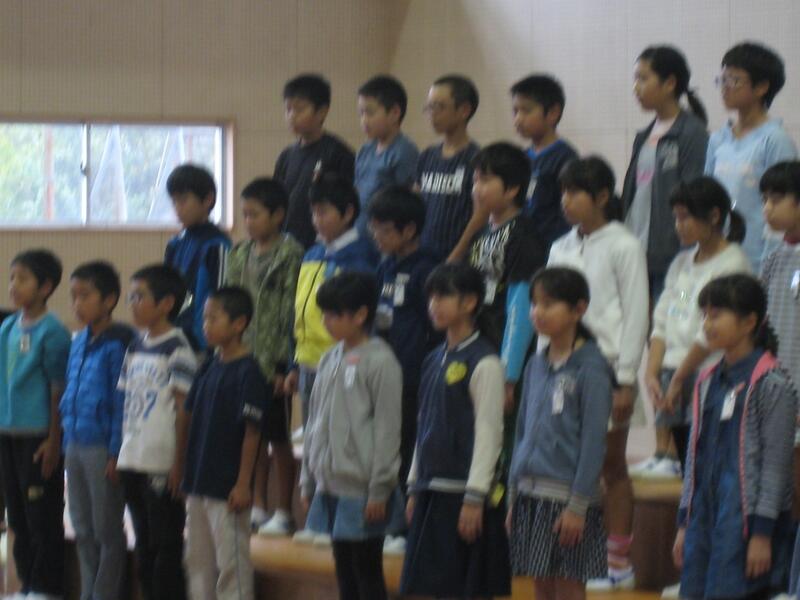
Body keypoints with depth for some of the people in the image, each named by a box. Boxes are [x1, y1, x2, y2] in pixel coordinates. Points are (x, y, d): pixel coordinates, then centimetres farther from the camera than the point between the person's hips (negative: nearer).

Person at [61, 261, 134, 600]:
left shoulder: (118, 344, -13)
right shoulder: (79, 342, 12)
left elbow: (122, 403, -14)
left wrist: (116, 454, -15)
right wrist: (67, 441, 14)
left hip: (102, 449, -8)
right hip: (76, 446, 8)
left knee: (107, 531, 2)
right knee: (83, 531, 14)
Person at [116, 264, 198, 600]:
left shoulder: (177, 349, -10)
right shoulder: (136, 348, 13)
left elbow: (184, 408, -11)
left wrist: (179, 464, -13)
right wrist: (120, 453, 12)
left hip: (162, 465, -8)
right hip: (133, 459, 8)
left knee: (166, 545, -2)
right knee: (144, 545, 13)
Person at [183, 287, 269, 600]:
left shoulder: (248, 372, -13)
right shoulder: (208, 368, 9)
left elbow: (252, 432, -14)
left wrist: (243, 483, -16)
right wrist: (186, 473, 14)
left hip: (227, 488, -8)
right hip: (198, 481, 8)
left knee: (232, 561, -3)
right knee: (198, 558, 15)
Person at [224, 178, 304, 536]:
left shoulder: (290, 256, -9)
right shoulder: (239, 256, 11)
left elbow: (289, 312, -12)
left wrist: (280, 365, -15)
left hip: (272, 361, -6)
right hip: (242, 358, 6)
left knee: (278, 438, 1)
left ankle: (283, 511, 8)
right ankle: (257, 507, 20)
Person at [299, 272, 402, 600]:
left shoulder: (379, 361, -11)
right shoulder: (330, 360, 11)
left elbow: (387, 429, -13)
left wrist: (379, 490, -14)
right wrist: (308, 480, 16)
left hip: (362, 489, -7)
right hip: (331, 484, 7)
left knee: (367, 573, -2)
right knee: (344, 572, 12)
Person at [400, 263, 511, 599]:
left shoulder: (483, 362, -10)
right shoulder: (434, 360, 14)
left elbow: (489, 433, -13)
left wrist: (474, 498, -16)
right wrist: (415, 488, 18)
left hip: (464, 491, -7)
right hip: (432, 490, 8)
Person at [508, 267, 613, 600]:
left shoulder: (590, 370, -10)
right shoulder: (536, 366, 10)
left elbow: (593, 441, -12)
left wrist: (578, 506, -15)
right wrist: (514, 497, 14)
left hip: (567, 496, -6)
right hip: (531, 494, 6)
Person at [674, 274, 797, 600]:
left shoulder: (771, 383, -8)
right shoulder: (709, 382, 13)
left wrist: (762, 533, -14)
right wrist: (684, 523, 15)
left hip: (746, 518, -7)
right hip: (705, 515, 7)